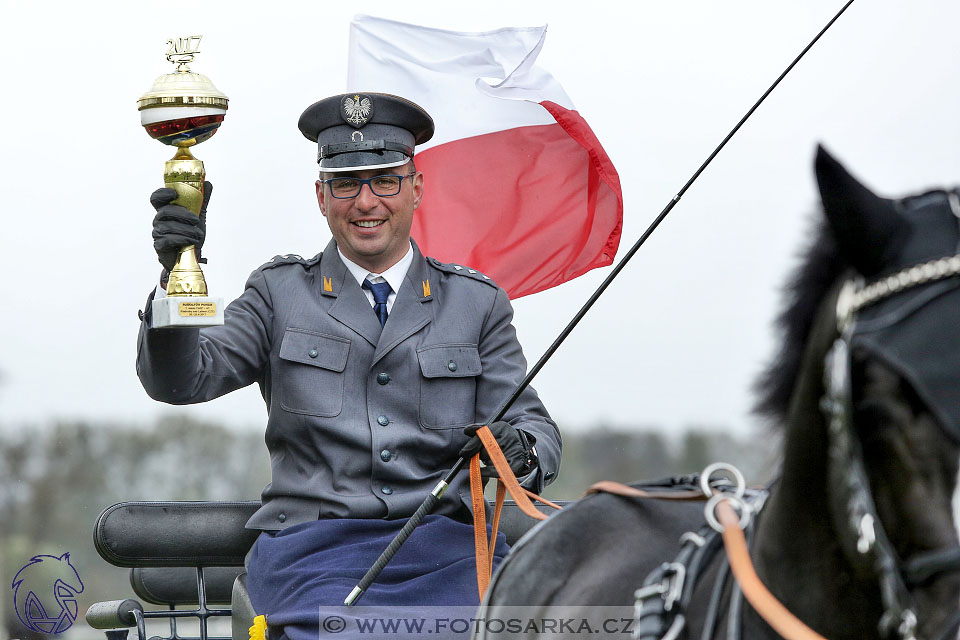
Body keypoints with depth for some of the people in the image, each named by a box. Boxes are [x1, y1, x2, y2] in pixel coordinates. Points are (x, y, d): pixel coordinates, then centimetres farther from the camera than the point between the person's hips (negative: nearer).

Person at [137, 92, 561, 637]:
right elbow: (178, 380, 3)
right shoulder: (281, 294, 15)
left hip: (443, 542, 2)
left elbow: (535, 427, 12)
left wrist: (521, 450, -14)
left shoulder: (478, 303, 17)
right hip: (312, 544, -1)